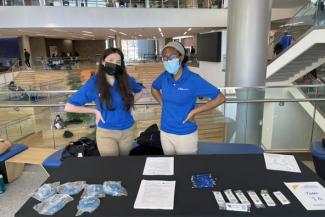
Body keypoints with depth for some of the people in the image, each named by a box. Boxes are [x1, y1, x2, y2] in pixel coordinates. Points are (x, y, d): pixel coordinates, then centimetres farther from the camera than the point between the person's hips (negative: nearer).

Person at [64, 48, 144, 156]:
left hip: (127, 131, 3)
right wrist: (95, 111, -11)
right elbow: (69, 107, -9)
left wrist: (130, 104, 1)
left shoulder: (125, 79, -5)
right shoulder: (94, 83, -12)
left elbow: (139, 91, 17)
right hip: (106, 133, -2)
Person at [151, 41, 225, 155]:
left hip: (186, 134, -4)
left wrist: (194, 112, -18)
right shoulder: (164, 76, -5)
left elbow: (220, 98, -16)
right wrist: (163, 104, 3)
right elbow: (154, 88, 17)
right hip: (165, 132, 5)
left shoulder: (193, 79, -18)